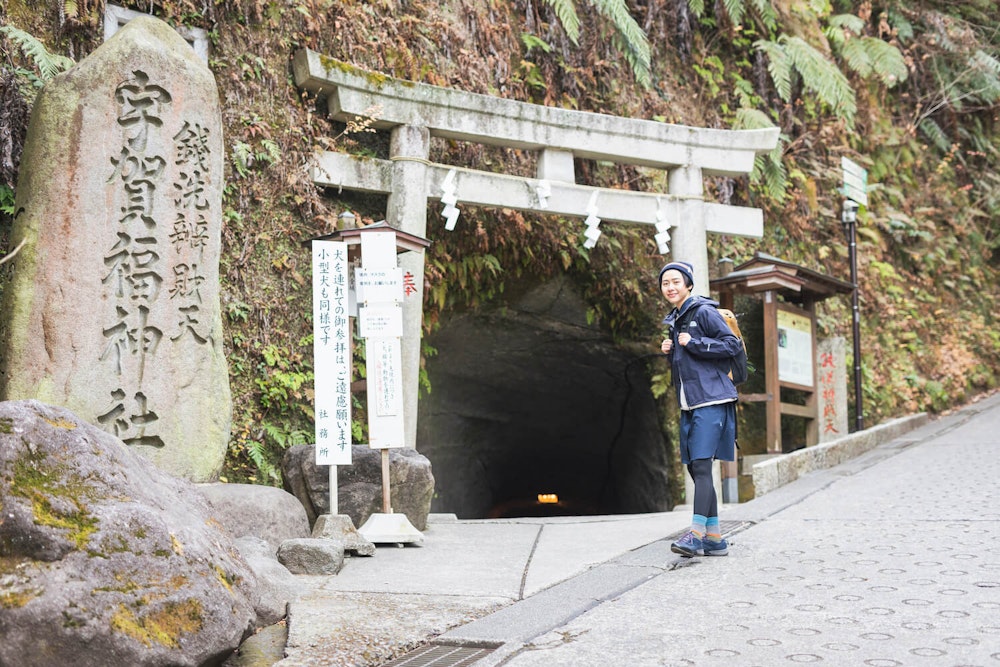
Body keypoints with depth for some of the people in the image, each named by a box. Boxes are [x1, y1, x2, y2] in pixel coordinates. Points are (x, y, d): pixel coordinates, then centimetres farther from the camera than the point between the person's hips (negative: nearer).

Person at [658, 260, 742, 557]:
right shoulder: (674, 321, 19)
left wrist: (693, 343, -15)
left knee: (701, 465, -15)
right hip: (689, 404, 9)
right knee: (694, 468, 7)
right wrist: (669, 351, 7)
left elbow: (732, 344, -13)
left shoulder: (704, 312, -6)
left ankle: (696, 534, -18)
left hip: (711, 400, -9)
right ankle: (714, 538, 12)